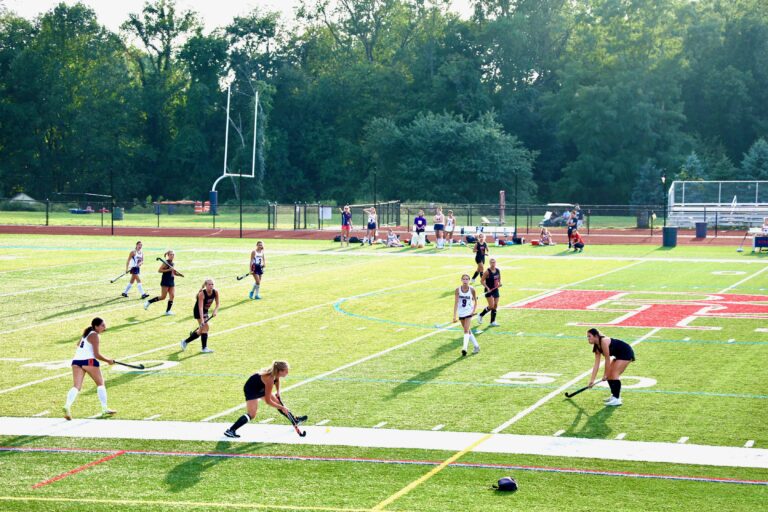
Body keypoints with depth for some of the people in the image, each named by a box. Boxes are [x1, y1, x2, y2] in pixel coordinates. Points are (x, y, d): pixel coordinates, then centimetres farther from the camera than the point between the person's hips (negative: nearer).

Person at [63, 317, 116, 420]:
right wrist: (108, 360, 2)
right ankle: (105, 409, 9)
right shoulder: (95, 336, -6)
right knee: (100, 383, 8)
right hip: (88, 360, -7)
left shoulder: (88, 333, 21)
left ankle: (67, 406, -27)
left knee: (76, 386, -4)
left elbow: (78, 344, 38)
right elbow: (97, 354, -11)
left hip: (76, 360, 7)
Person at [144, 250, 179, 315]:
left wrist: (175, 273, 7)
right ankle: (148, 302, 11)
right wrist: (169, 270, -24)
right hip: (165, 282, -8)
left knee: (172, 296, -1)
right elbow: (159, 270, -19)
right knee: (163, 297, -3)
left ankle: (168, 311, 5)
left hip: (171, 281, 8)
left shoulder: (172, 263, 11)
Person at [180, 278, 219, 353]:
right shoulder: (202, 294, -29)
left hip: (205, 311, 7)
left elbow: (217, 303, 0)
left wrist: (215, 310, -21)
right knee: (205, 327, -20)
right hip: (198, 311, -7)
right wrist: (202, 319, -42)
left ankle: (185, 342, 28)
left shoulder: (215, 292, -13)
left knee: (201, 330, 12)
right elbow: (200, 307, -35)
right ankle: (204, 348, -16)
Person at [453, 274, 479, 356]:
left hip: (469, 312, -3)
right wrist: (455, 316, -17)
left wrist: (474, 310, -9)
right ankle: (476, 346, 25)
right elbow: (456, 303, -11)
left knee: (466, 330, -15)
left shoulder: (472, 290, -9)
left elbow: (475, 301, 5)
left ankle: (464, 348, -22)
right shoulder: (458, 290, -8)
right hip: (461, 313, 3)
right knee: (468, 331, 12)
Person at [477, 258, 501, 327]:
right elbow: (482, 280, -11)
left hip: (495, 290, 6)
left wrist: (499, 283, 0)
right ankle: (481, 315, 10)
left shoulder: (498, 270, 4)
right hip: (489, 290, -6)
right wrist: (487, 287, -20)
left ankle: (493, 322, 14)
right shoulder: (487, 272, -14)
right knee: (491, 306, -13)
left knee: (495, 306, 6)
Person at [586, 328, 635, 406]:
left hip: (626, 353, -10)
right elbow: (596, 364, 0)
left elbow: (607, 359, -22)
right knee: (609, 375, 9)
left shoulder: (604, 341, -26)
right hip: (619, 355, 10)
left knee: (614, 374, -17)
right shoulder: (597, 347, 2)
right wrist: (592, 380, -4)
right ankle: (614, 396, 22)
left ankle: (617, 399, -17)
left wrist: (605, 374, -15)